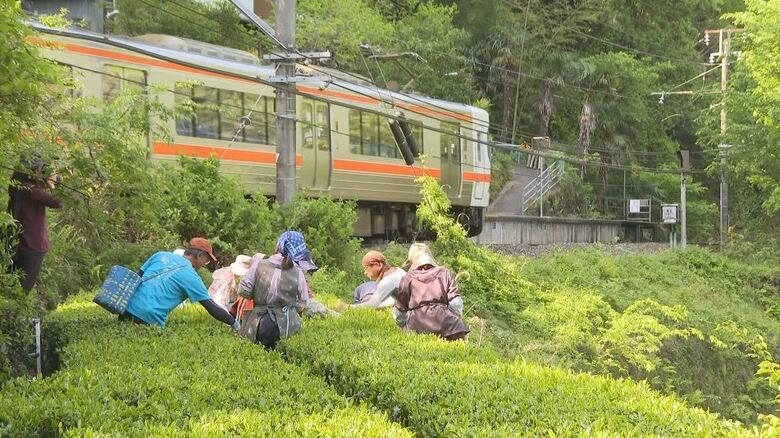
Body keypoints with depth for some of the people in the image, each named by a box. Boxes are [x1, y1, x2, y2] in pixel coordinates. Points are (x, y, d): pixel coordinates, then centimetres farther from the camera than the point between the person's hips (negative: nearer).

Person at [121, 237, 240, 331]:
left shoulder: (161, 255, 14)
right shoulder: (191, 276, -1)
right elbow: (211, 307, 0)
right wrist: (234, 323, 10)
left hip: (129, 307, 6)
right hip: (150, 318, -6)